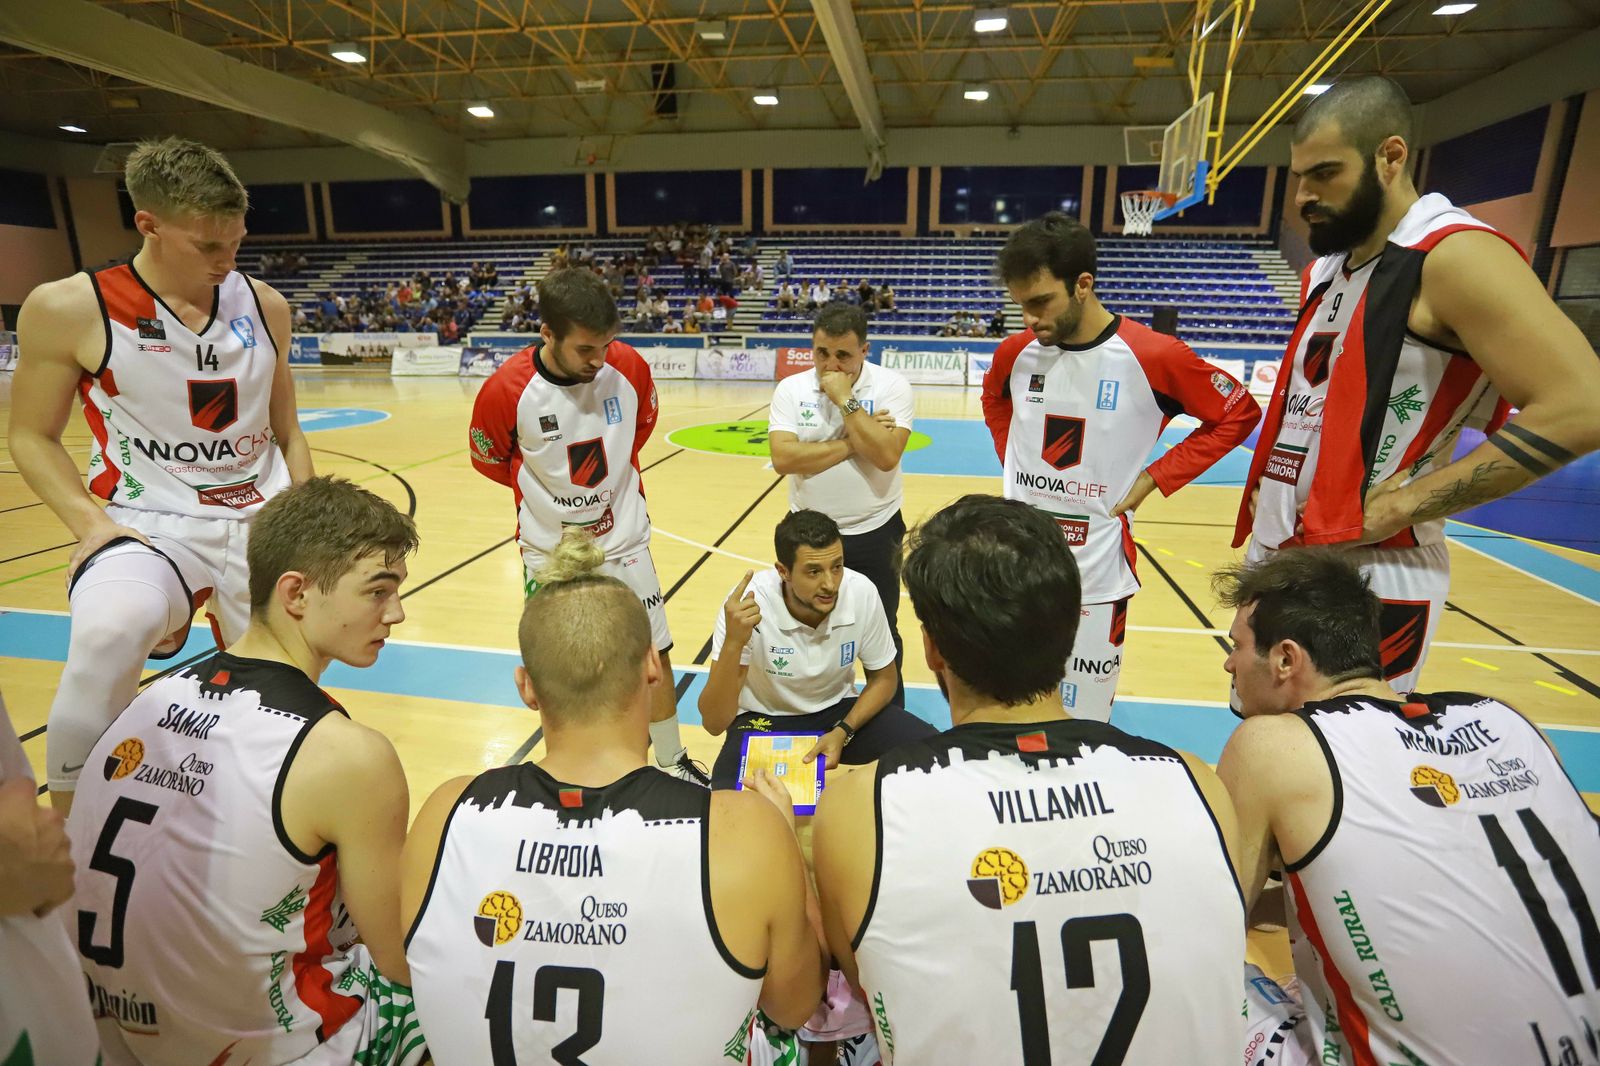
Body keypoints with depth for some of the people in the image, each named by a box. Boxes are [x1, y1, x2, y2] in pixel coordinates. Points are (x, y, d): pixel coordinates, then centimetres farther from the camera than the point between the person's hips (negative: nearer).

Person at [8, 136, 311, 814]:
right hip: (149, 524, -3)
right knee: (109, 634, -34)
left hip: (262, 523, 4)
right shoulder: (67, 309, -6)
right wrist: (92, 525, -13)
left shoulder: (265, 306, 4)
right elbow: (31, 437, 2)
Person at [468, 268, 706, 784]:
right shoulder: (506, 389, -20)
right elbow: (488, 459, -1)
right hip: (550, 551, -1)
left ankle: (672, 762, 32)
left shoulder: (629, 366, -14)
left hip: (624, 541, 2)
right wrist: (544, 489, 3)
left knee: (655, 657, 10)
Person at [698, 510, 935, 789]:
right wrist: (733, 642, -44)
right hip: (764, 720, -2)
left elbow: (883, 678, -2)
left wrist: (843, 732, -18)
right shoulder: (747, 605, -29)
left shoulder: (862, 593, -22)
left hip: (839, 710, 3)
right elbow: (714, 724, -29)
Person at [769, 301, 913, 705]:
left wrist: (845, 400, -22)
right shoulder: (791, 389, -5)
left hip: (875, 533, -2)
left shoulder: (891, 385, -10)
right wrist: (853, 443, -19)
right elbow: (783, 458, -18)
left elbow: (886, 455, -23)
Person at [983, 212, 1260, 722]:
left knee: (1082, 723, 10)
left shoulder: (1153, 355, -13)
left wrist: (1154, 478, -6)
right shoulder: (1016, 351, -2)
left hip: (1095, 570, -3)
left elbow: (1238, 414, 0)